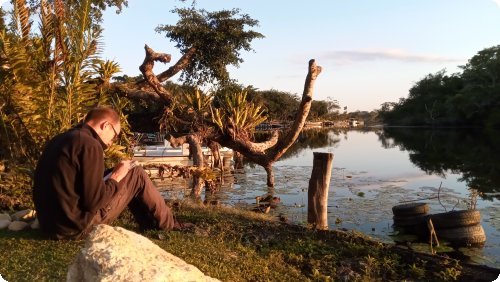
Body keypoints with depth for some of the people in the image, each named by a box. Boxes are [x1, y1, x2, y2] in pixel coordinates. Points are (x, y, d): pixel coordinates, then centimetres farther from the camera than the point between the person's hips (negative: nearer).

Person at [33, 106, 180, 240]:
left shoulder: (59, 140, 10)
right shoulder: (90, 145, -17)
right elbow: (94, 201, -20)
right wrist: (116, 177, -4)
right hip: (77, 226, -9)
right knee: (137, 175, 0)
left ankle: (150, 224, 26)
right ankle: (169, 225, 14)